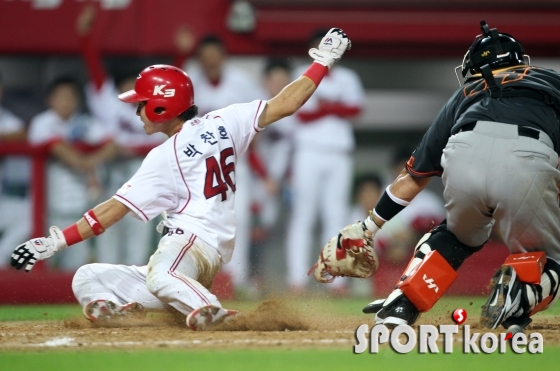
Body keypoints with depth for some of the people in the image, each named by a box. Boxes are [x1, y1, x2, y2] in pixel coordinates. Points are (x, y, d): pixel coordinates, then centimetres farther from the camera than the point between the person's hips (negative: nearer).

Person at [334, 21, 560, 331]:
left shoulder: (466, 93, 37)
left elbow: (413, 177, 39)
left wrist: (367, 228, 46)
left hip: (465, 153, 2)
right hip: (529, 160, -2)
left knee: (459, 234, 34)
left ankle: (401, 303, 16)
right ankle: (522, 287, -13)